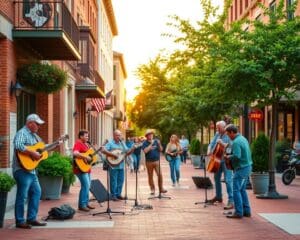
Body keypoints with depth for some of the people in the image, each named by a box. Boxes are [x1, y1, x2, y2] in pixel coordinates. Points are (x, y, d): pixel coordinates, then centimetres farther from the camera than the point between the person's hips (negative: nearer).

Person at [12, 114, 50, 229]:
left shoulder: (34, 135, 16)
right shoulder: (22, 133, -14)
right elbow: (18, 146, -32)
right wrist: (32, 153, -29)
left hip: (31, 170, 10)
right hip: (22, 169, -10)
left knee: (36, 192, 14)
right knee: (22, 196, -3)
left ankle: (31, 218, 21)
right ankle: (20, 221, 6)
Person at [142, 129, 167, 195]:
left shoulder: (156, 141, 6)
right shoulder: (145, 143, -2)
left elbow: (161, 150, 6)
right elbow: (145, 151, -17)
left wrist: (159, 144, -11)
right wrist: (151, 144, -16)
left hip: (157, 161, 1)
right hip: (149, 162, -1)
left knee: (160, 175, -9)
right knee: (150, 176, 6)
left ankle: (161, 188, -1)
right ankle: (152, 189, 15)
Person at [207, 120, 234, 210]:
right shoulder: (217, 134, 12)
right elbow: (212, 144, 14)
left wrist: (222, 143, -33)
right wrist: (209, 150, -6)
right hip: (217, 159, 9)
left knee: (228, 180, -14)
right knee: (216, 178, 20)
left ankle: (231, 201, -16)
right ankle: (218, 197, 38)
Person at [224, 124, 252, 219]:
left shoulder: (236, 142, -18)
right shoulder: (242, 138, 13)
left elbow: (237, 156, -28)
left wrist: (228, 157, -10)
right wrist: (231, 155, 14)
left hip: (241, 168, -10)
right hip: (247, 166, 10)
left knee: (236, 190, -6)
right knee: (242, 190, 17)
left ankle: (238, 212, -6)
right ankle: (246, 211, 20)